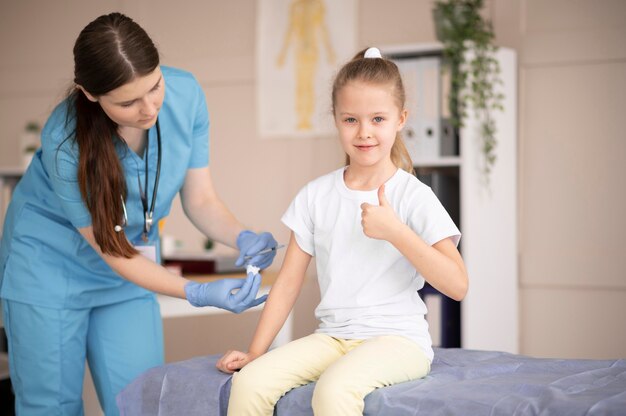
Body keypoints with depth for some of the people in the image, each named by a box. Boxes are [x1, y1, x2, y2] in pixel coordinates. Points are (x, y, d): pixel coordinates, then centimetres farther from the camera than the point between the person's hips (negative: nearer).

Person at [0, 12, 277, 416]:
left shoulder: (185, 95, -20)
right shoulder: (66, 142, -31)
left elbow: (200, 200, -9)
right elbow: (111, 251, -22)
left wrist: (242, 237, -29)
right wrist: (198, 293, -31)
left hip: (132, 265, 4)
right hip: (48, 263, -4)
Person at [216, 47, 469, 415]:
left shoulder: (414, 195, -4)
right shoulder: (316, 195, 8)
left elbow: (457, 286, -11)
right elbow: (289, 281, 10)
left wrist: (394, 232, -19)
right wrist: (255, 352, 4)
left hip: (397, 339, -4)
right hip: (333, 338, 4)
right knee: (249, 381, -20)